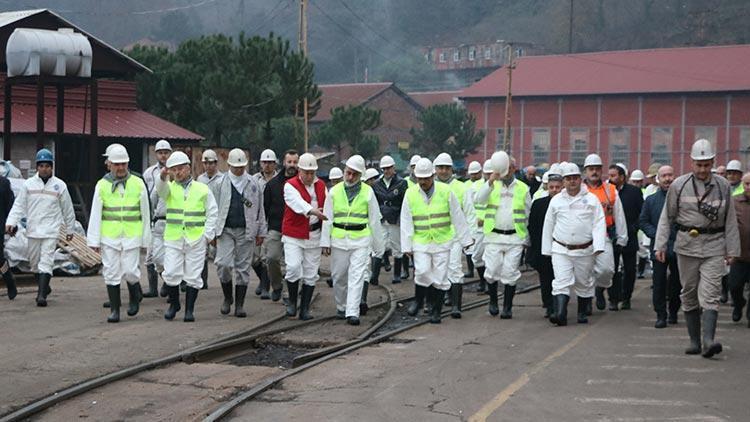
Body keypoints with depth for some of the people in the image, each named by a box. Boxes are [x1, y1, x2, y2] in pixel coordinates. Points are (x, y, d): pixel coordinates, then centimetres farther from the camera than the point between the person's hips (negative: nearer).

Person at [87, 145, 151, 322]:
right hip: (109, 237, 1)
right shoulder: (102, 185, 3)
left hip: (131, 236, -1)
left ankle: (135, 296, 26)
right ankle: (115, 310, 11)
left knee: (130, 271, -5)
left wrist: (146, 239, 8)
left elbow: (145, 214, 8)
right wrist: (94, 240, -3)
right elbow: (95, 214, 2)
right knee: (111, 273, 1)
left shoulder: (138, 184, 3)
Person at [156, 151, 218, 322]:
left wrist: (208, 234, -3)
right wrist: (163, 176, -38)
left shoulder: (202, 189, 6)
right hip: (173, 238, 1)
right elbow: (161, 189, -17)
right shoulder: (169, 188, 8)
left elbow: (212, 213, 7)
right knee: (171, 273, -5)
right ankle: (174, 304, 17)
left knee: (193, 276, 2)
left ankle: (189, 310, 11)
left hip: (196, 239, -1)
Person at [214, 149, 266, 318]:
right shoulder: (221, 182, 5)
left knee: (243, 267, 2)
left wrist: (261, 232, 10)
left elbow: (259, 209, 12)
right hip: (225, 230, -1)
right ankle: (227, 298, 11)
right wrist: (212, 231, 3)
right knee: (223, 264, -13)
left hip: (246, 231, 1)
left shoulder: (253, 183, 7)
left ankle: (239, 305, 9)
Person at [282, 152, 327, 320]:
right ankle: (292, 303, 6)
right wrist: (313, 211, -45)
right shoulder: (290, 185, -7)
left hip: (314, 235, 4)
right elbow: (298, 203, -27)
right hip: (293, 235, -4)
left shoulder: (321, 185, 10)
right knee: (294, 267, -16)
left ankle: (305, 309, 12)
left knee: (310, 273, 4)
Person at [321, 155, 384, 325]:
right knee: (339, 276, 9)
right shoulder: (334, 191, 4)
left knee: (357, 276, -10)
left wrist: (378, 245, 7)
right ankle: (341, 307, 28)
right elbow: (327, 218, 5)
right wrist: (325, 242, -1)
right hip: (339, 239, 2)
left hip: (360, 241, -2)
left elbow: (375, 220, 7)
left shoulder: (367, 192, 2)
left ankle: (352, 313, -12)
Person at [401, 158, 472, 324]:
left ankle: (436, 311, 13)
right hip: (420, 241, 0)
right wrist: (406, 246, -1)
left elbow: (458, 217, 1)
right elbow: (406, 222, 2)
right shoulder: (410, 194, -1)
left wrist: (465, 240, 2)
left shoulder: (445, 191, -4)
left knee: (440, 277, 0)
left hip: (442, 241, 0)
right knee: (422, 271, -17)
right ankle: (418, 299, 10)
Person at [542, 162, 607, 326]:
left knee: (584, 284, 10)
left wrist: (599, 246, -15)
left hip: (584, 251, 0)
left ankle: (582, 314, 25)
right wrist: (547, 249, 13)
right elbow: (548, 225, 13)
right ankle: (560, 314, -21)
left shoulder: (591, 199, 1)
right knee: (562, 283, -12)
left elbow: (599, 224, -4)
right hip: (561, 250, 0)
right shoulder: (556, 200, 6)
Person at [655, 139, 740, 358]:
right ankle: (694, 341, 13)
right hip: (686, 245, 1)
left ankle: (709, 340, -22)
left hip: (714, 246, -1)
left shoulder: (723, 186, 5)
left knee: (710, 294, -12)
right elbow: (667, 217, 6)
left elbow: (730, 220, 9)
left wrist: (732, 249, 6)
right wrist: (660, 245, 0)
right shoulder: (679, 185, 3)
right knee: (689, 294, 6)